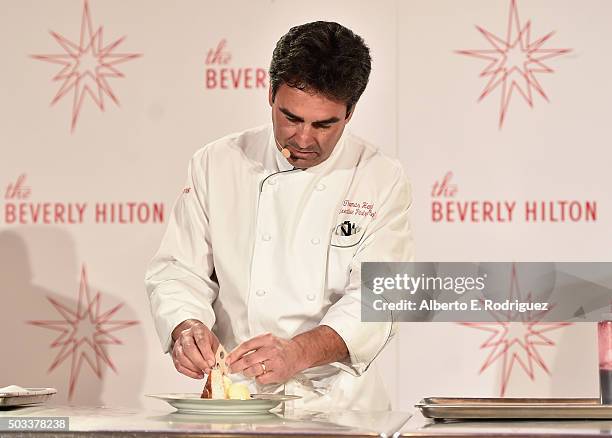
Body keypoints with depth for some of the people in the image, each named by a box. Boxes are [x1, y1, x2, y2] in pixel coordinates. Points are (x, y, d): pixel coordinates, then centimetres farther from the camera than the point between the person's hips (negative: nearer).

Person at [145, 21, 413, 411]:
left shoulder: (383, 181, 2)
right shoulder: (217, 164, 7)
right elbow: (179, 271, 8)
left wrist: (298, 353, -25)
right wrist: (187, 328, -16)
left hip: (337, 404, -1)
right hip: (236, 399, 1)